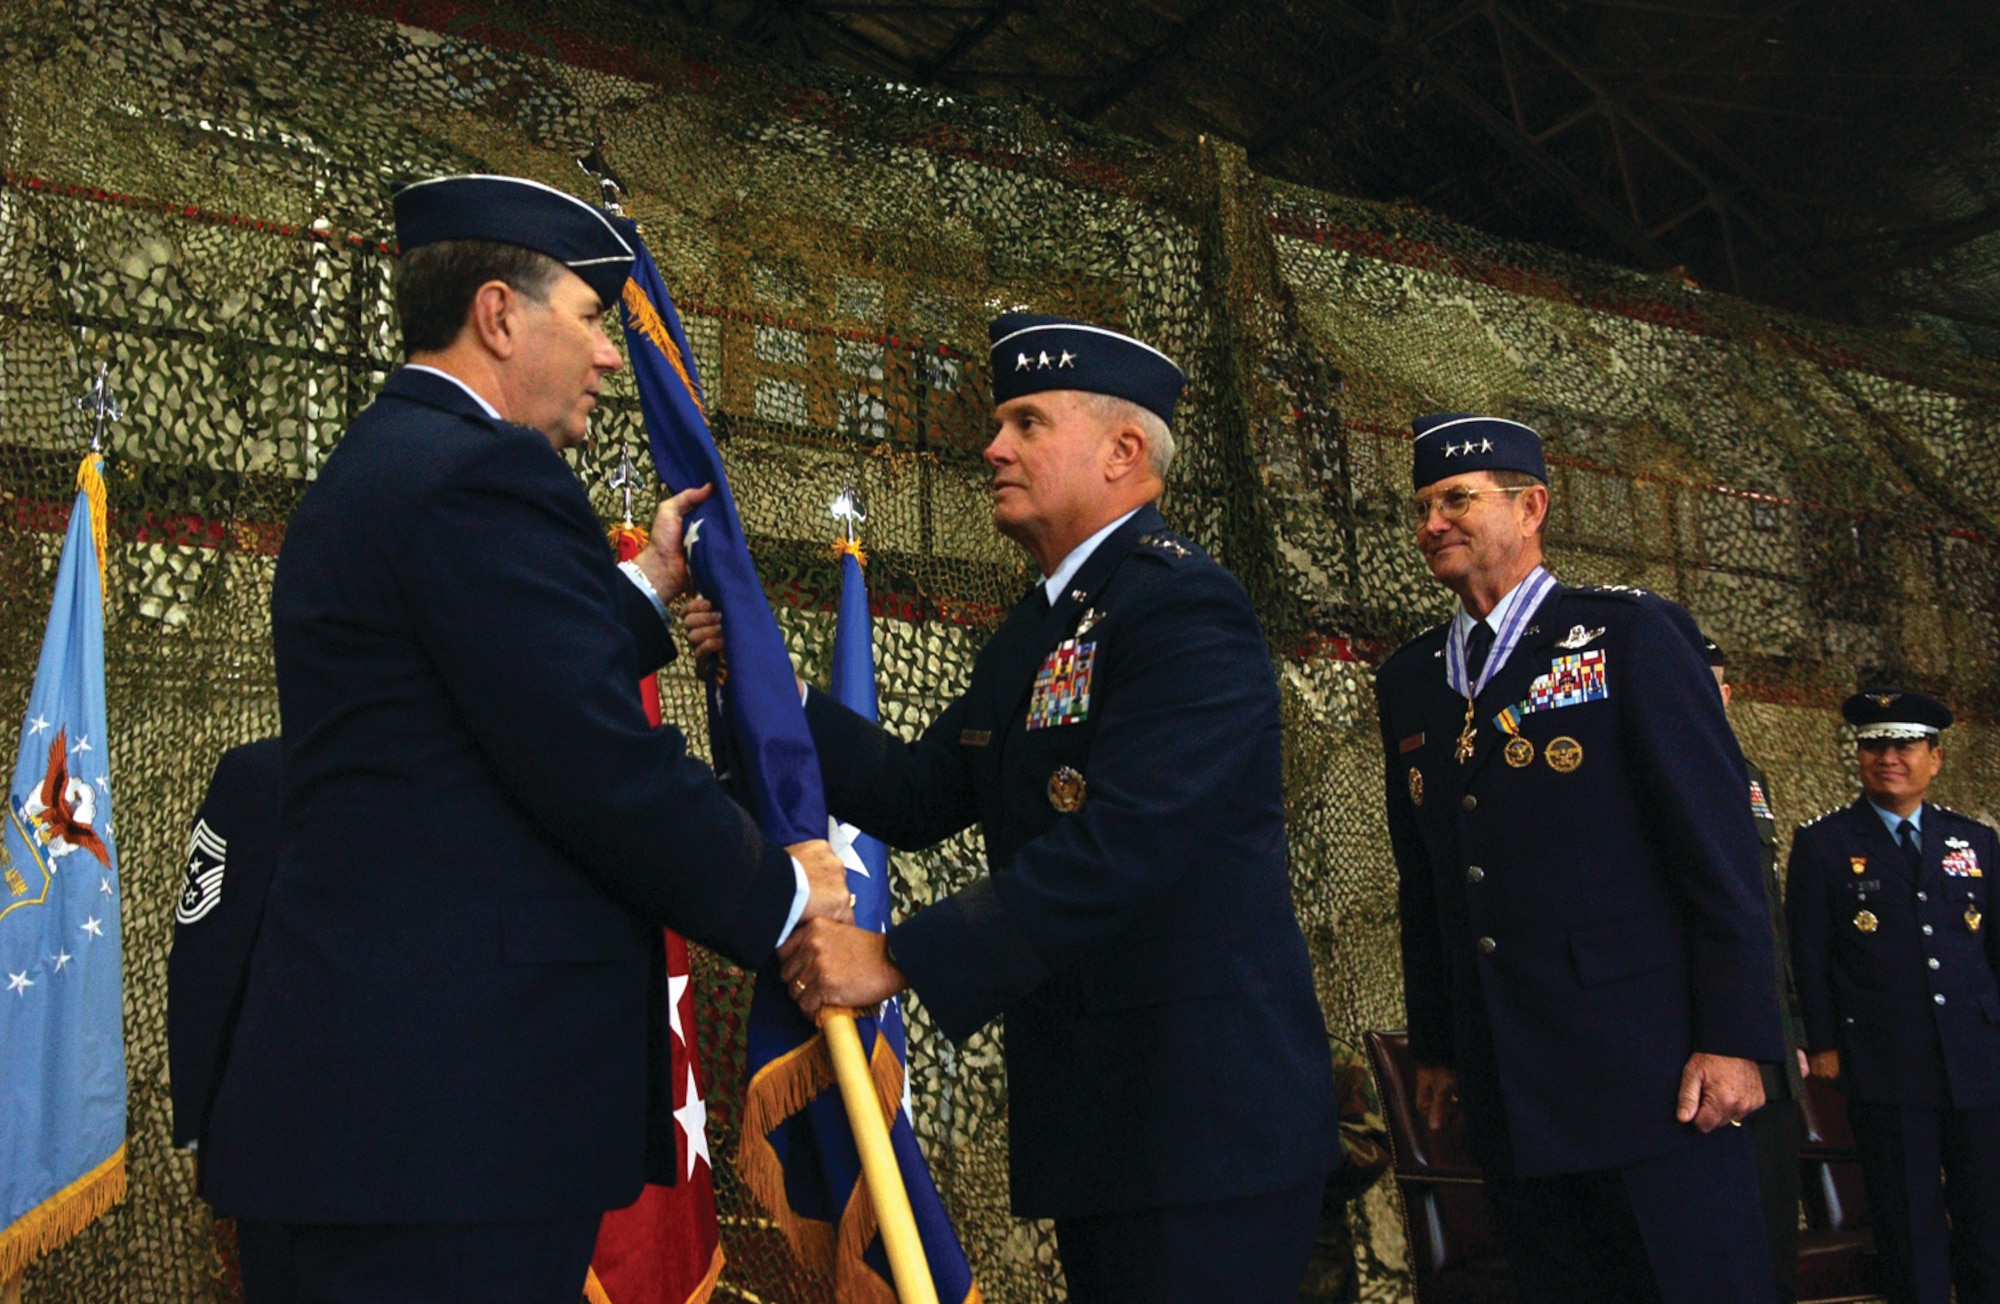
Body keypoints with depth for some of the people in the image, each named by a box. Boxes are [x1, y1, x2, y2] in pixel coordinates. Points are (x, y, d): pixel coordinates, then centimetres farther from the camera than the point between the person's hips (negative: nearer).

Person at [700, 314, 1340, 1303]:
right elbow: (920, 798, 12)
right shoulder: (1036, 631, 15)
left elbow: (1116, 847, -26)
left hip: (1203, 1119, -9)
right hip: (1092, 1111, 9)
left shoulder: (1186, 607, -16)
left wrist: (896, 959, -25)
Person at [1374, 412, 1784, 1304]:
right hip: (1505, 1085, 5)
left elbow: (1719, 840, -7)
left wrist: (1735, 1036, -12)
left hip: (1644, 1064, -5)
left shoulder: (1630, 634, -2)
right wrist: (1433, 1047, 15)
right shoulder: (1408, 680, 13)